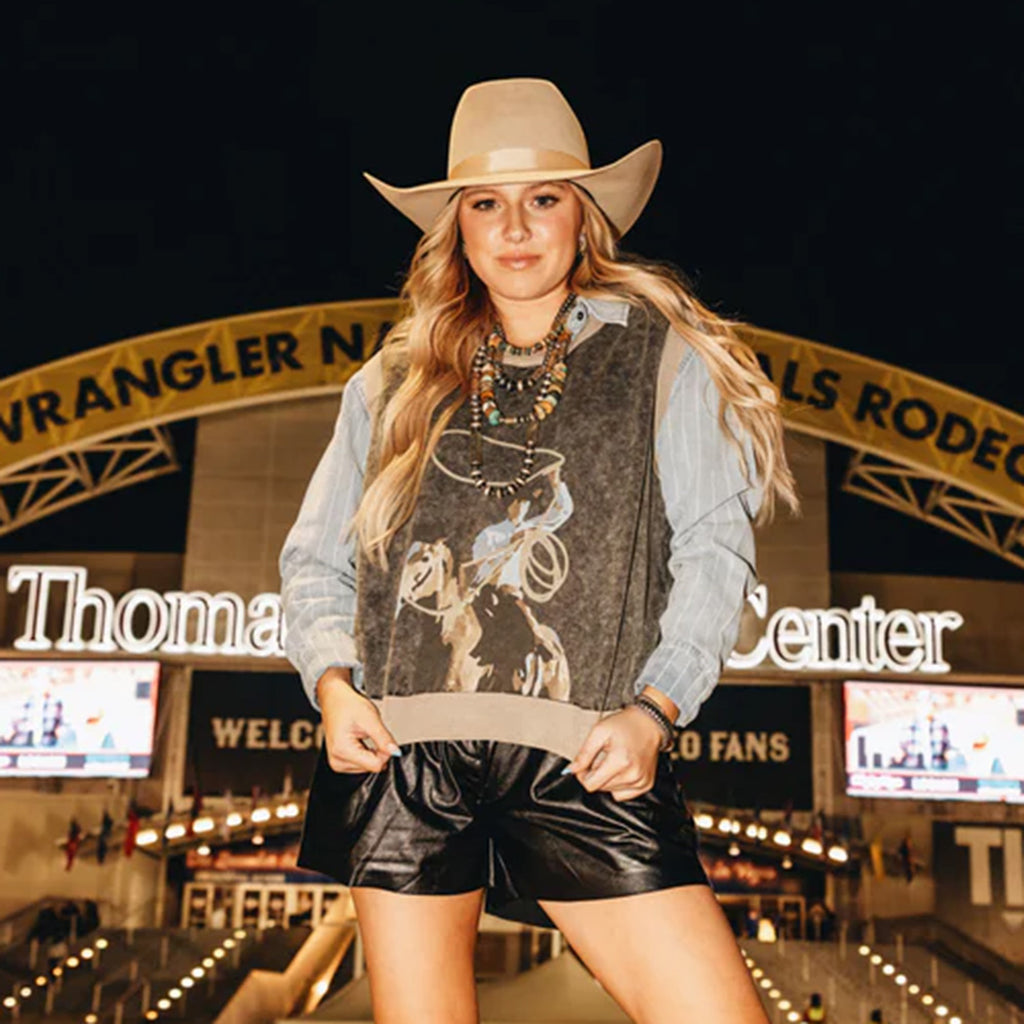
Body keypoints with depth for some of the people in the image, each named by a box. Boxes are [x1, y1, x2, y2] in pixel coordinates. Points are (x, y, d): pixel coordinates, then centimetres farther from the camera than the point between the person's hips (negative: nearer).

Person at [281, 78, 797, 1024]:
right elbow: (315, 559, 19)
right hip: (401, 746, 2)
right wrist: (333, 684, 0)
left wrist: (651, 708, -10)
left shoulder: (661, 359, 11)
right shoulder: (393, 383, 17)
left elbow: (714, 549, 3)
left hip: (582, 758, -2)